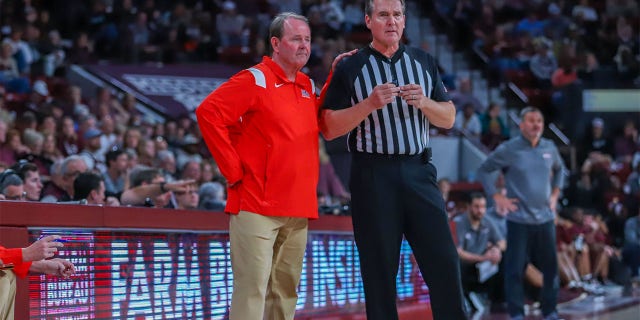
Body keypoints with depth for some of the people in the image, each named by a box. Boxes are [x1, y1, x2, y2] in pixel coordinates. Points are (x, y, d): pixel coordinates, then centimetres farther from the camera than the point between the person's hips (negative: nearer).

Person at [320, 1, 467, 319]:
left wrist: (424, 102, -8)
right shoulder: (350, 68, 1)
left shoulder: (424, 62, 11)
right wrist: (369, 104, -16)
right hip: (373, 176, -2)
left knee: (444, 261, -2)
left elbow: (448, 118, 12)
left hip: (419, 172, 3)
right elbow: (329, 129, -3)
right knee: (379, 268, 2)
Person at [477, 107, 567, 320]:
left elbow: (559, 169, 27)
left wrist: (555, 193, 15)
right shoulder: (509, 149, -7)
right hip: (519, 220, -4)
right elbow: (484, 170, 0)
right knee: (515, 269, -3)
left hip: (545, 218, 4)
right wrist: (497, 196, -7)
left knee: (550, 267, 7)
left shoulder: (549, 148, 7)